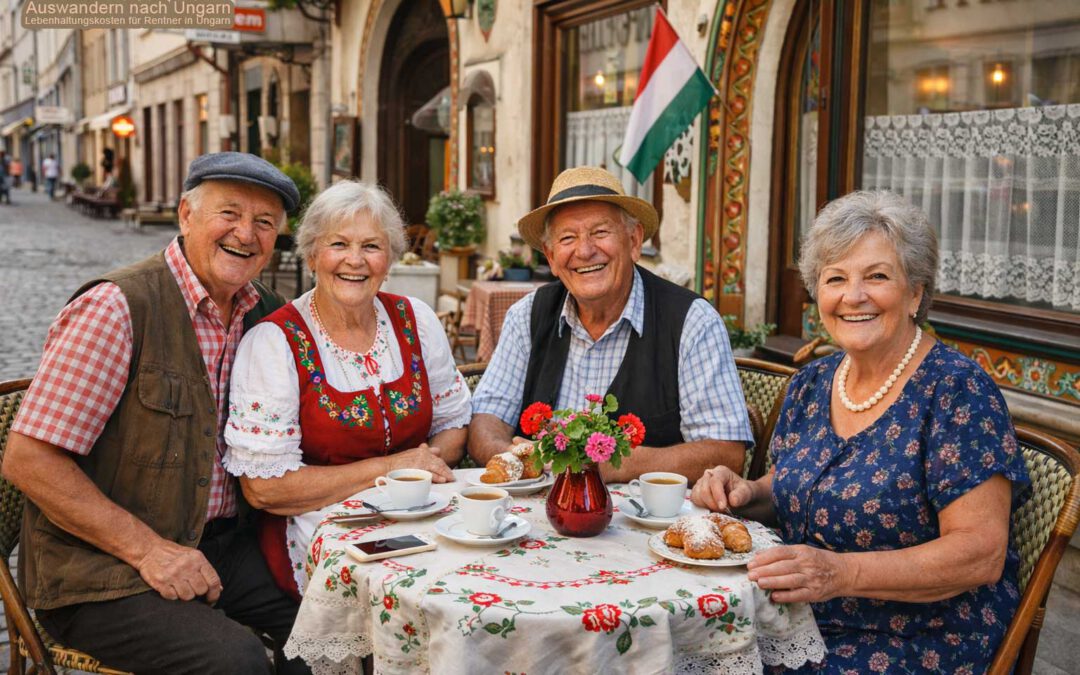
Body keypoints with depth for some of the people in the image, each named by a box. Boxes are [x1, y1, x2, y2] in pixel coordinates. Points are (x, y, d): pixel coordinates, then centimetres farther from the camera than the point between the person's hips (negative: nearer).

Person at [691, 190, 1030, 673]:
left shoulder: (955, 389, -13)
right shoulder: (812, 384, 6)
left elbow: (982, 553, -18)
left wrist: (841, 572, -29)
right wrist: (748, 495, -3)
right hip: (800, 626, 6)